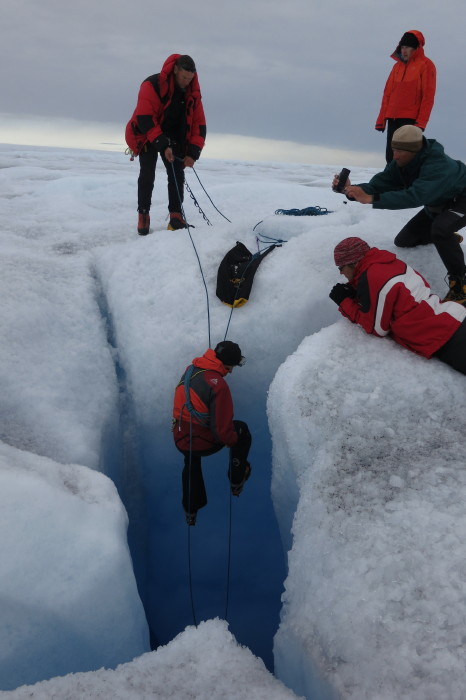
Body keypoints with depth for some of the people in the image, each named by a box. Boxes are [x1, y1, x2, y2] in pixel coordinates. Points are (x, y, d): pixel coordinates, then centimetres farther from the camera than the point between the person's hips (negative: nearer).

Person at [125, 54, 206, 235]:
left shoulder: (193, 93, -7)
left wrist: (193, 153, -17)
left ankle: (176, 215, -7)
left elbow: (199, 125, -5)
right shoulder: (152, 85, -22)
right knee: (147, 174, -14)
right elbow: (144, 119, -27)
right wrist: (162, 145, -34)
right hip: (147, 135, -4)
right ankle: (143, 215, -4)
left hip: (173, 137, 4)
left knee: (177, 174, -9)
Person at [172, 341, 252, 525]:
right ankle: (237, 480, 33)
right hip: (203, 444, -6)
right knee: (242, 429, 19)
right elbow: (222, 430, -24)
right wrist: (233, 440, -3)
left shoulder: (190, 369, -4)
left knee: (191, 465, 39)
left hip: (180, 440, 7)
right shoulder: (218, 385, -27)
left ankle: (190, 511, 53)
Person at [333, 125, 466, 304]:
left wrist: (370, 199, -57)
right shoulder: (401, 162, -15)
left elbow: (415, 196, -50)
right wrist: (352, 190, -41)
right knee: (403, 241, 9)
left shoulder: (438, 164, -38)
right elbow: (378, 184, -21)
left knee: (440, 228, -39)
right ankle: (448, 238, 34)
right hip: (437, 205, 8)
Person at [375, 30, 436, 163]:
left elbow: (428, 96, -6)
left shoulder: (426, 65, 1)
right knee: (390, 156, 4)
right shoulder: (397, 65, 18)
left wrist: (421, 122, -15)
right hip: (393, 118, 6)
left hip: (411, 119, -6)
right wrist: (381, 119, 10)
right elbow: (387, 93, 17)